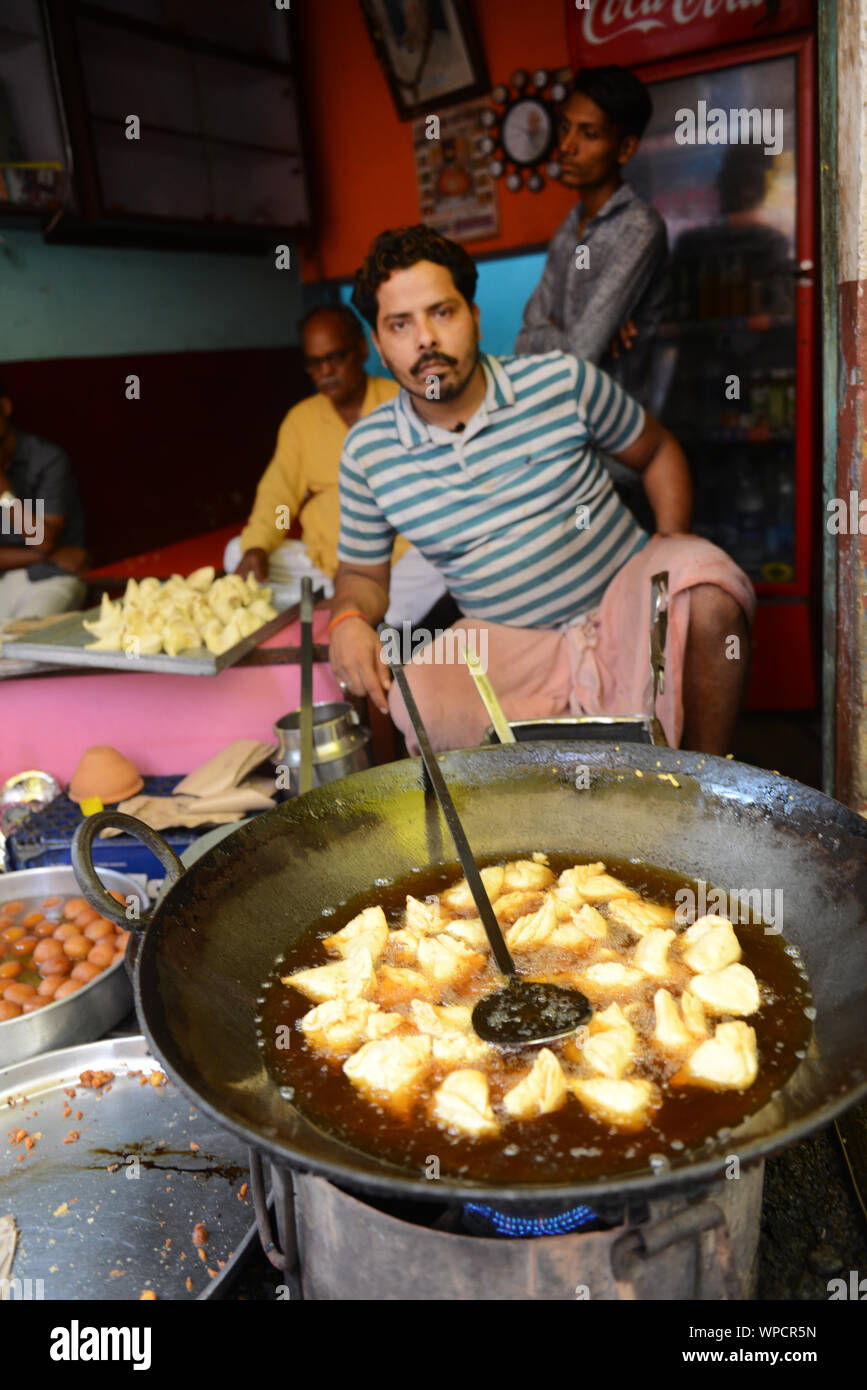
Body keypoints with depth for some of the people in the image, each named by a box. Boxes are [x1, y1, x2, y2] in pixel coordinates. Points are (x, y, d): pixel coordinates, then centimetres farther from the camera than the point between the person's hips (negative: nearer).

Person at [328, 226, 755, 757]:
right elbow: (362, 573, 12)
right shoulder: (367, 452, -1)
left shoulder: (562, 381, -3)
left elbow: (659, 453, 12)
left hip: (624, 602, 0)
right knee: (411, 703, -29)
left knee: (706, 581, -31)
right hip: (509, 643, 1)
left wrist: (675, 548, -4)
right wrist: (348, 619, -12)